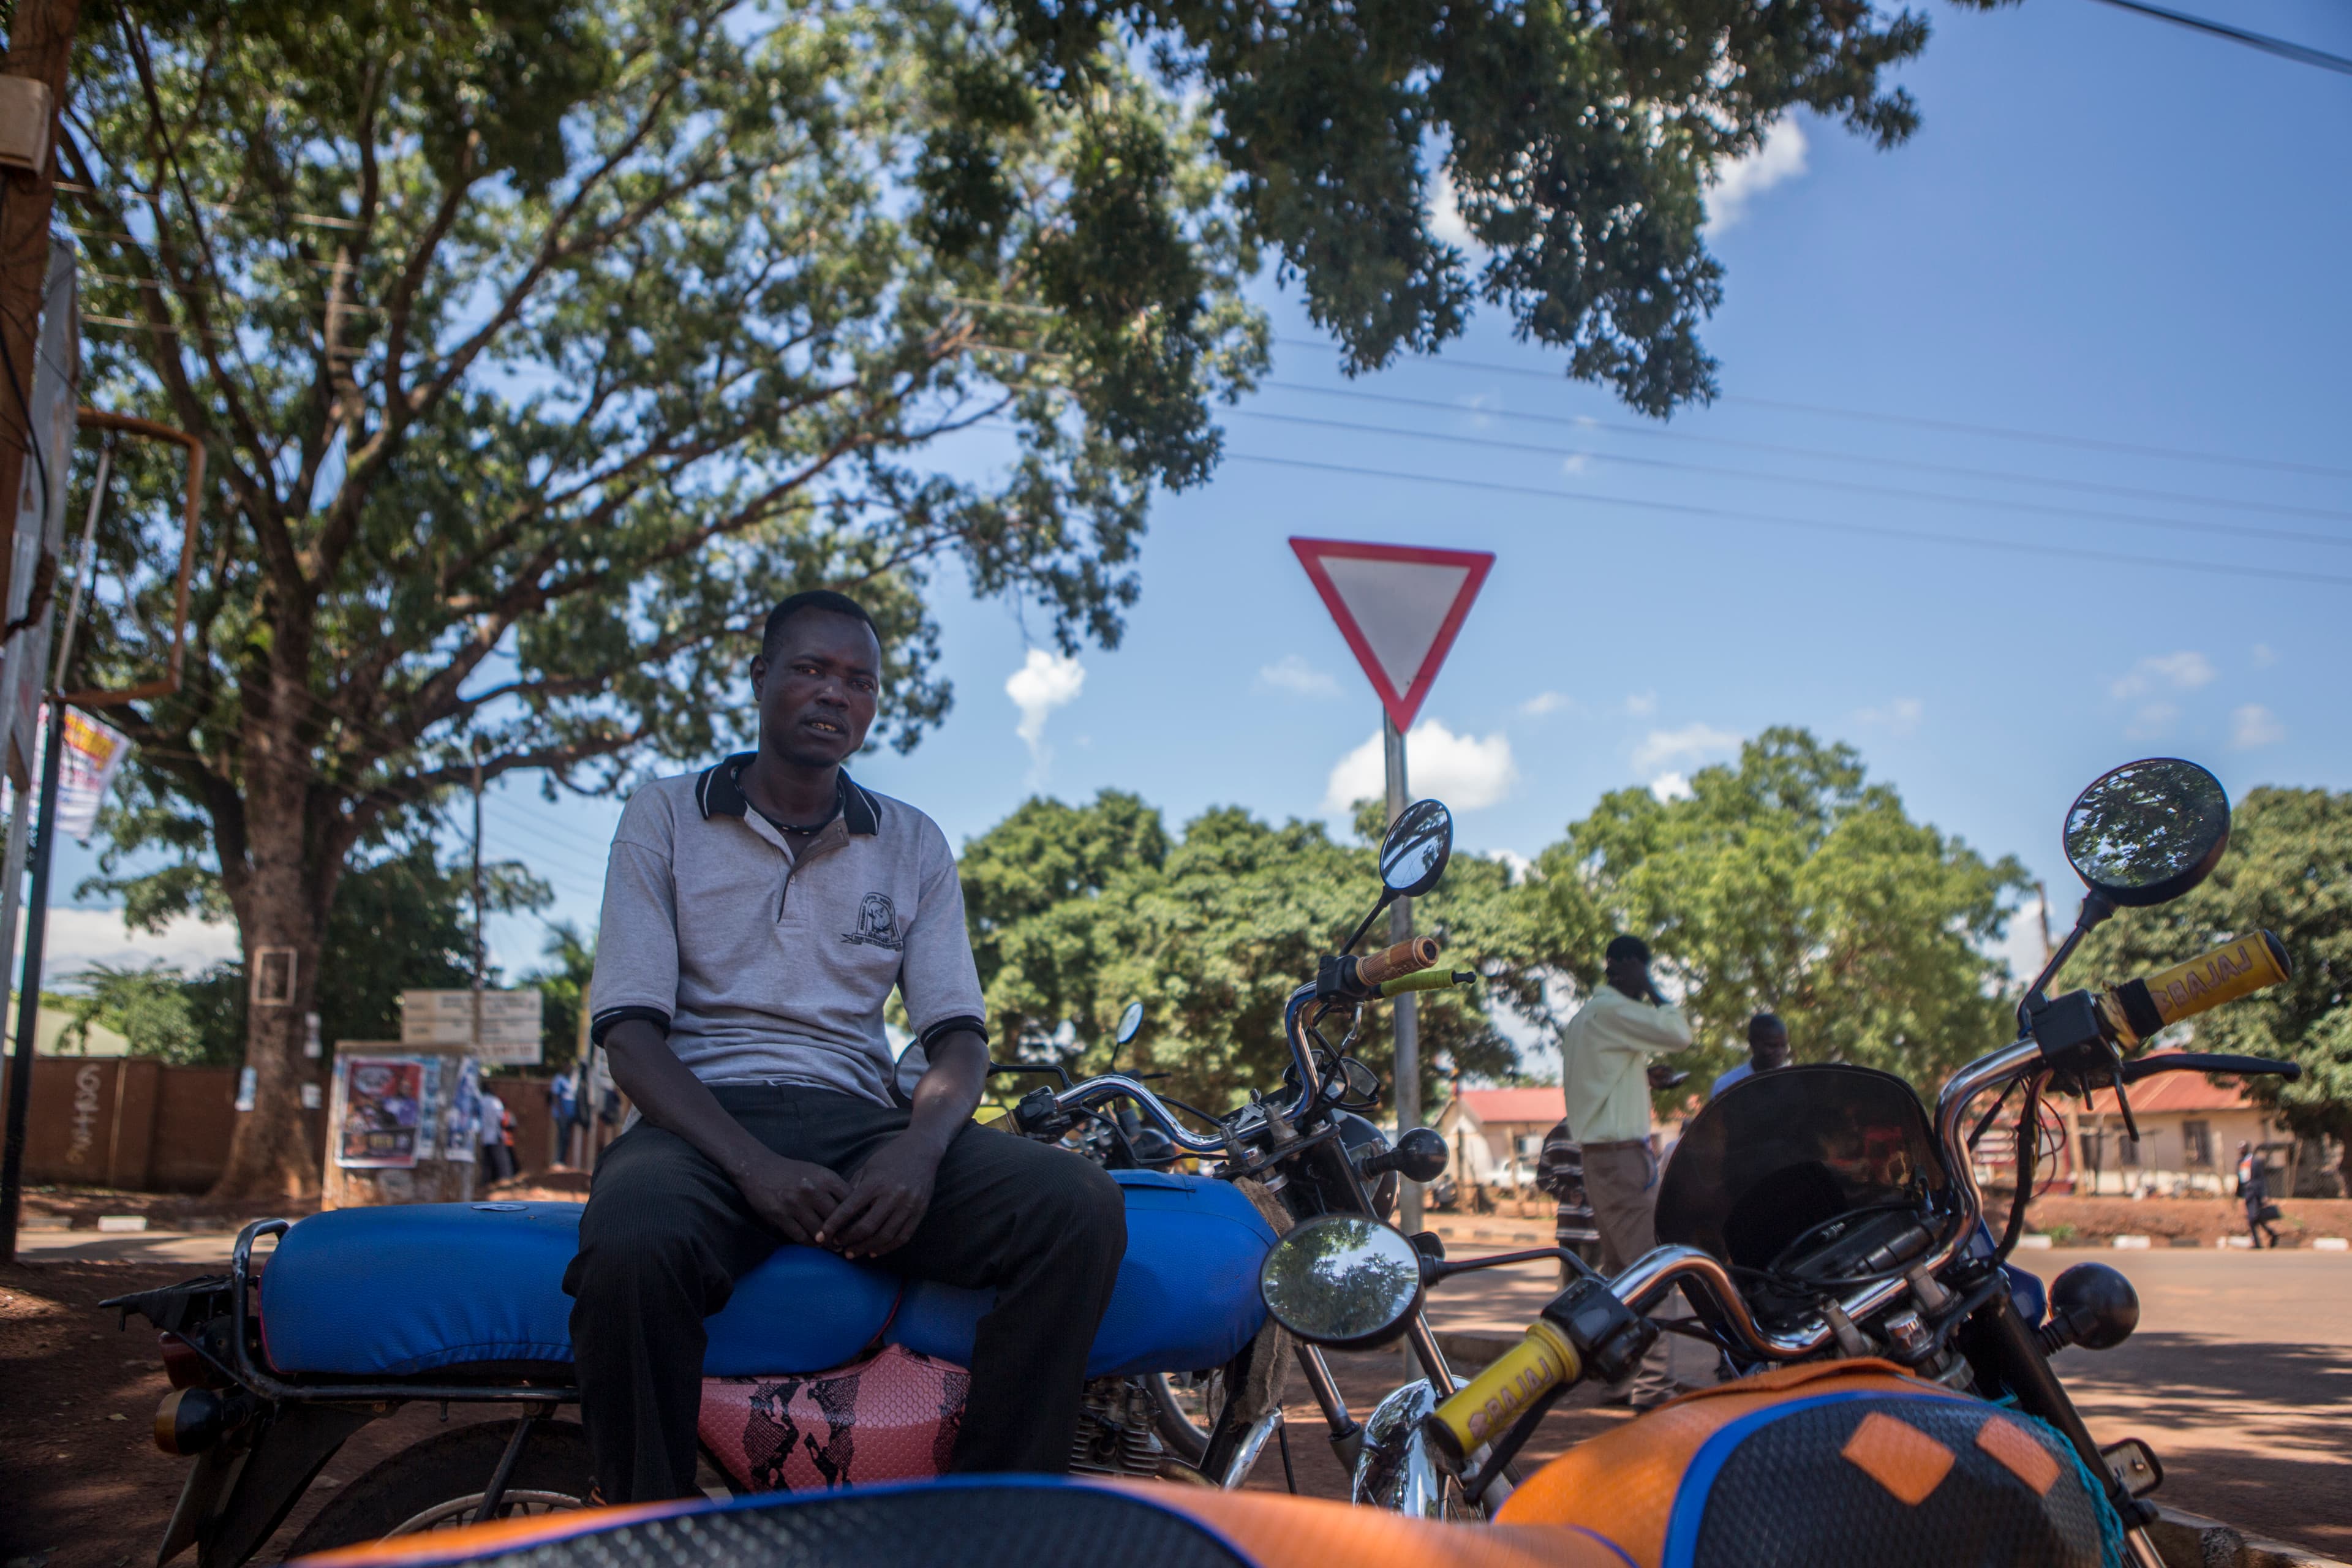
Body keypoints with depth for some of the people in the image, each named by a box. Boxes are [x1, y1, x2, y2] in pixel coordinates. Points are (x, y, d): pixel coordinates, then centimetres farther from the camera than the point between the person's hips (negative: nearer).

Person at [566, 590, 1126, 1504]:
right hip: (703, 1116, -2)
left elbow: (958, 1035, 10)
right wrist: (752, 1164, -18)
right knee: (632, 1249, -39)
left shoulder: (914, 846, 18)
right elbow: (629, 1031, -1)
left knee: (1080, 1207, -26)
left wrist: (918, 1149, -15)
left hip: (861, 1120, 3)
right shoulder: (663, 818, 10)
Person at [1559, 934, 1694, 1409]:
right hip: (1625, 1159, -10)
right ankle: (1653, 1383, -11)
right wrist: (1649, 989, -5)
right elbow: (1679, 1034, -18)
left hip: (1599, 1159, 10)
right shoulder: (1612, 1011, -12)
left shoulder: (1582, 1019, 19)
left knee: (1617, 1270, 14)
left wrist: (1642, 1078, 16)